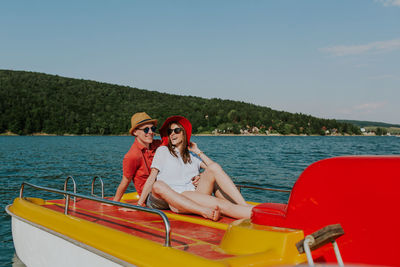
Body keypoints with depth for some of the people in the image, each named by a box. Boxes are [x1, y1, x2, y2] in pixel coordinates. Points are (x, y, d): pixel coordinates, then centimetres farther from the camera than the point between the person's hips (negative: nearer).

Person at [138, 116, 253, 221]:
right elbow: (151, 179, 6)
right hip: (173, 199, -3)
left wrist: (198, 152, 15)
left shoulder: (192, 155, 25)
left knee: (214, 167, -20)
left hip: (194, 199, 3)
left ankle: (245, 206, -34)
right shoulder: (163, 151, 16)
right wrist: (139, 204, -3)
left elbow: (214, 168, 11)